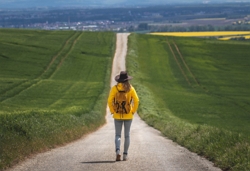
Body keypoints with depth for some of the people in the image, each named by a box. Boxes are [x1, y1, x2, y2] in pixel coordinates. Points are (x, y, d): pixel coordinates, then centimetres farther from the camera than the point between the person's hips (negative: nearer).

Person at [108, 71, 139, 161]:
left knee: (118, 135, 5)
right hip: (128, 115, 1)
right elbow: (136, 100, -8)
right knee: (127, 135, 11)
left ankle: (118, 150, -19)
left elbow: (110, 101, -11)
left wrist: (112, 111, -1)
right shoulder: (131, 88, -3)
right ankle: (125, 154, 11)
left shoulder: (115, 88, -5)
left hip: (117, 115, 0)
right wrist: (133, 111, 2)